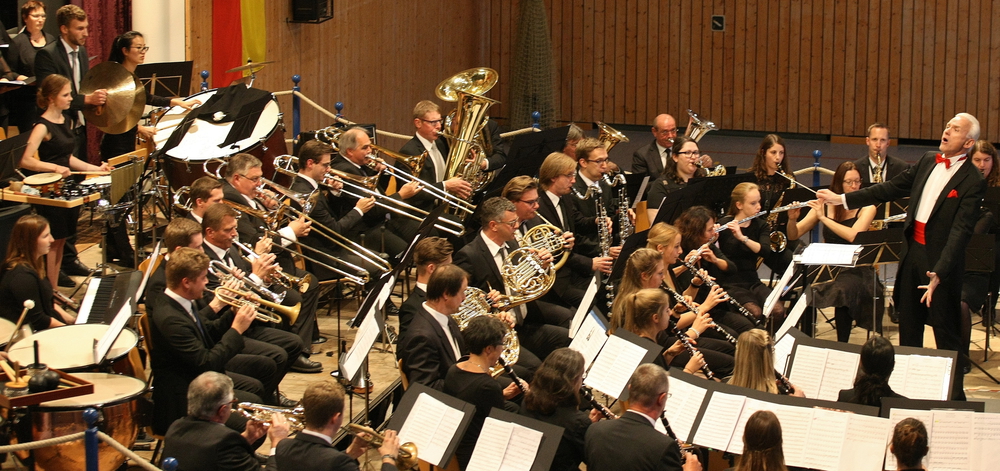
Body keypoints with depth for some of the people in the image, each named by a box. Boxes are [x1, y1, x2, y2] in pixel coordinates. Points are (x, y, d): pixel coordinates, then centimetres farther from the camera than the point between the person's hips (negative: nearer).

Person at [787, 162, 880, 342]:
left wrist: (824, 218, -21)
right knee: (806, 291, -29)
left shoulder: (866, 208, 0)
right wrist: (792, 219, -16)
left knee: (843, 291, -35)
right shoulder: (824, 205, 6)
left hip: (855, 270, -2)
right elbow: (794, 235, 5)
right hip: (828, 267, 2)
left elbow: (853, 235, -20)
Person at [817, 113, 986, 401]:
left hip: (942, 258, -7)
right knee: (908, 321, 16)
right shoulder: (928, 162, 8)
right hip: (913, 250, 7)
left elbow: (960, 231, -22)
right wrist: (841, 199, 10)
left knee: (946, 328, 0)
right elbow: (891, 189, 14)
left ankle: (954, 395, 11)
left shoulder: (972, 181, -15)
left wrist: (938, 273, -31)